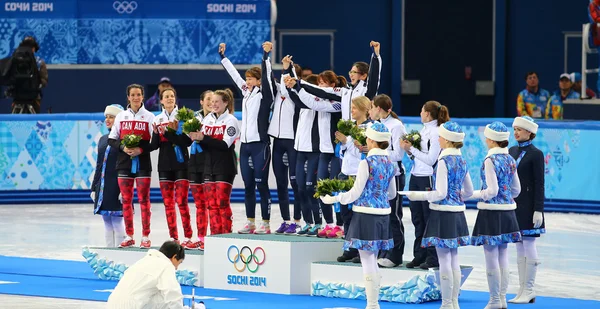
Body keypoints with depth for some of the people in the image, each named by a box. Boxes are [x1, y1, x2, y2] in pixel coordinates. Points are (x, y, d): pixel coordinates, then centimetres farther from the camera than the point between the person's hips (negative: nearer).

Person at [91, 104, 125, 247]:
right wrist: (94, 188, 16)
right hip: (102, 187, 7)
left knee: (117, 223, -5)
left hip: (116, 188, -7)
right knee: (107, 225, 10)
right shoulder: (103, 140, 15)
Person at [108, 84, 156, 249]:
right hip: (124, 162, 3)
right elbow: (111, 139, 10)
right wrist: (123, 147, -9)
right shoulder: (121, 116, 10)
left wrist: (141, 149, -16)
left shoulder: (149, 117, 3)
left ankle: (145, 237, -2)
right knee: (126, 200, 4)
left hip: (142, 163, -3)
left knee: (144, 200, -5)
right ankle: (129, 236, 11)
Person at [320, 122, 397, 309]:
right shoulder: (390, 164, 7)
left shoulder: (367, 163, -15)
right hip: (383, 215, 7)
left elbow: (356, 193, -13)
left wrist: (333, 199, -4)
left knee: (367, 262, -1)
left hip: (366, 216, -7)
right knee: (373, 261, 17)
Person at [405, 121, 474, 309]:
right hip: (457, 214, 8)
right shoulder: (461, 161, 9)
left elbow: (440, 194, -18)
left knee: (444, 261, -2)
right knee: (454, 260, 13)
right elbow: (468, 191, 17)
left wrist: (418, 196, -8)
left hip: (443, 214, -8)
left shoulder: (444, 161, -16)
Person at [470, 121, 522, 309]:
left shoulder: (490, 160, -15)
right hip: (507, 211, 8)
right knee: (503, 257, 13)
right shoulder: (510, 160, 8)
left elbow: (492, 190, -18)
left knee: (491, 257, -1)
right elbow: (516, 189, 13)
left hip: (491, 212, -8)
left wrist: (473, 194, -5)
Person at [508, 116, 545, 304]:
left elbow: (539, 183, -11)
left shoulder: (535, 154, -8)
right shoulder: (512, 151, 11)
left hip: (528, 206, -7)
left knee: (529, 247, -4)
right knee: (520, 249, 10)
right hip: (513, 204, 7)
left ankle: (529, 291, 1)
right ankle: (522, 290, 14)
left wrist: (538, 210, -15)